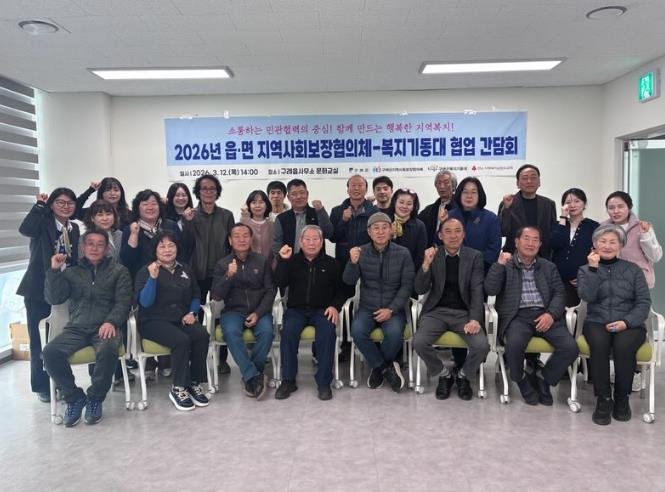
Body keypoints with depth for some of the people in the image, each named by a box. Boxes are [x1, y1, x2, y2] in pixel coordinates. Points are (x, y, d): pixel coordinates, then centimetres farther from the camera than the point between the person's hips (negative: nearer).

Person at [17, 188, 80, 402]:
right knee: (39, 340, 6)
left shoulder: (74, 228, 8)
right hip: (39, 290, -4)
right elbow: (24, 229, -31)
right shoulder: (43, 223, -7)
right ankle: (42, 386, 19)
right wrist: (40, 205, -23)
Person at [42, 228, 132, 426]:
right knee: (50, 352, -25)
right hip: (77, 328, 3)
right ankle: (74, 396, -4)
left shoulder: (119, 271, 11)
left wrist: (111, 321, -17)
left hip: (105, 327, -3)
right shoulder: (71, 272, 19)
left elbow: (123, 302, 1)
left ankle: (95, 398, -10)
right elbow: (54, 298, 8)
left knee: (107, 350, -35)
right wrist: (54, 270, -2)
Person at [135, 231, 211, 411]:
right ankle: (178, 388, -16)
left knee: (202, 335, -26)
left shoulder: (185, 270, 16)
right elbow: (145, 302, -10)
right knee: (182, 340, -32)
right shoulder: (146, 271, 2)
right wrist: (153, 277, -22)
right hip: (154, 321, -4)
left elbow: (196, 296, 18)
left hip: (181, 319, 4)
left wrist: (192, 313, -1)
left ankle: (194, 383, -12)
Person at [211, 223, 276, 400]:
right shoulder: (222, 264, 8)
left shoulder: (262, 261, 7)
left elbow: (271, 290, 3)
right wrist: (228, 276, -17)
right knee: (231, 332, -32)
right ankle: (254, 376, -24)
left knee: (266, 331, -31)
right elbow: (216, 296, 0)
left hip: (259, 310, 0)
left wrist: (258, 313, -12)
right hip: (233, 310, 0)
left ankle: (250, 376, -12)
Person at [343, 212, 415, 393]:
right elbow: (349, 281, -7)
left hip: (393, 308, -1)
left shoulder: (403, 253, -2)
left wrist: (391, 309, -16)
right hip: (367, 308, 1)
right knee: (357, 330, -28)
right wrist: (353, 263, -28)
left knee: (394, 332, -31)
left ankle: (378, 367, 0)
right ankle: (386, 367, -6)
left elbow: (407, 285, -3)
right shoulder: (360, 252, 1)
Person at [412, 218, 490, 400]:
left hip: (464, 312, 0)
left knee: (482, 346, -25)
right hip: (437, 311, 0)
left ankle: (463, 376, 8)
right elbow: (420, 290, -3)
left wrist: (475, 319, -20)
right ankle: (444, 375, 5)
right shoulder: (432, 255, 3)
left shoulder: (474, 256, 2)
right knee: (418, 342, -25)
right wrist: (426, 264, -20)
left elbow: (477, 290, -4)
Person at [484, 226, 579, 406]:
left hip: (545, 315, 3)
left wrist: (551, 314, -10)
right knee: (514, 344, -34)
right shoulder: (504, 265, 9)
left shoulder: (549, 267, 19)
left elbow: (559, 294, 9)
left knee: (570, 347, -21)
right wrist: (499, 264, -13)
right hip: (518, 316, -3)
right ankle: (522, 379, -1)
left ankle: (542, 377, 6)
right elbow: (490, 290, -3)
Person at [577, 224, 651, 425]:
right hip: (597, 322, 0)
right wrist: (593, 268, -8)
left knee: (623, 346, -34)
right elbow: (587, 296, -5)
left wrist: (626, 322, -13)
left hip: (629, 324, 0)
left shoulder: (633, 270, 12)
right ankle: (603, 399, -19)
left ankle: (622, 398, -10)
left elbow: (644, 302, 3)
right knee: (599, 343, -34)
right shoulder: (586, 269, 13)